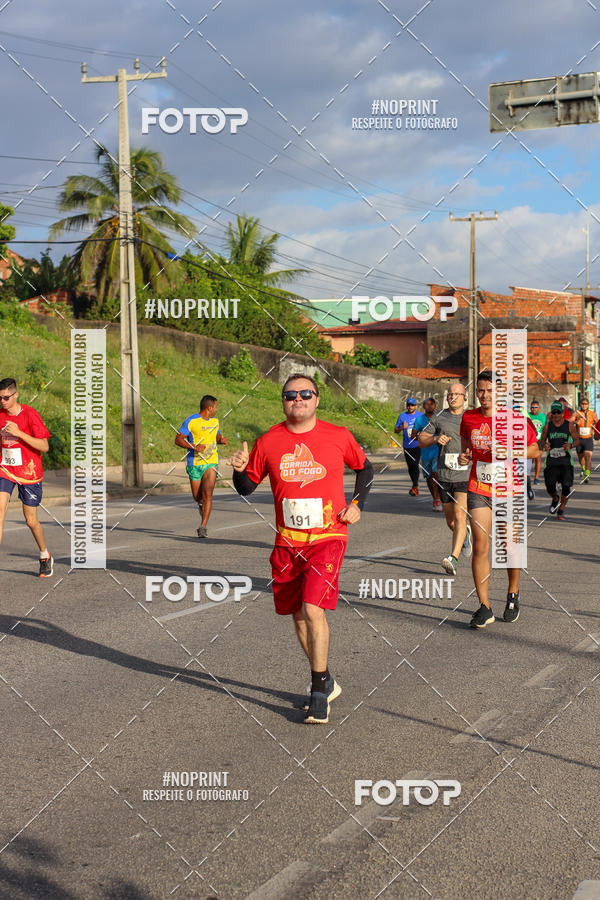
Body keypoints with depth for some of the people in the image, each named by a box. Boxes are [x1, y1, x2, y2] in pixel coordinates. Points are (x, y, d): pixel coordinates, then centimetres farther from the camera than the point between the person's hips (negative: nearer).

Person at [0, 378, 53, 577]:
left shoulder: (30, 414, -13)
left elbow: (44, 447, -16)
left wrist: (18, 433, -24)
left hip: (29, 473, -3)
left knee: (31, 521, 5)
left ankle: (45, 556, 30)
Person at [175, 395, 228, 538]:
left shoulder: (215, 421, 10)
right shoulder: (191, 421, -7)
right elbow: (178, 440, -8)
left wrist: (222, 440, 4)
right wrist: (194, 447, -21)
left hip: (211, 462, 2)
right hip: (194, 464, -2)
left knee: (207, 494, -15)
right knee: (197, 497, 8)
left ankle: (203, 527, -16)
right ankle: (202, 505, 45)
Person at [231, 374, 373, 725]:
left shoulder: (338, 436, -2)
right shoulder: (268, 442, 1)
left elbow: (364, 467, 16)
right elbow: (247, 487, 10)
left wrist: (357, 503, 3)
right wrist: (240, 470, -12)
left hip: (327, 537, -3)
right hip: (288, 541, 4)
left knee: (313, 609, -17)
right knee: (297, 614, 11)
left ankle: (320, 693, -5)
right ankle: (326, 680, 32)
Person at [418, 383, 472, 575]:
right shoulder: (439, 417, 7)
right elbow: (421, 440, 9)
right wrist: (435, 439, -11)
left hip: (466, 475, -3)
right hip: (444, 476, 3)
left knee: (459, 516, -18)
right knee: (450, 521, 12)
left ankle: (453, 559, -23)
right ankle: (465, 533, 46)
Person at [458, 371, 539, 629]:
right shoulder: (468, 418, 2)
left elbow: (534, 449, -1)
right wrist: (464, 455, 0)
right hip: (478, 489, 2)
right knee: (480, 547, -8)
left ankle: (512, 595, 34)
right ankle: (484, 608, -5)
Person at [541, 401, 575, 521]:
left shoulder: (568, 425, 1)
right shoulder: (547, 426, 3)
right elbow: (542, 439, 12)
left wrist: (570, 445, -13)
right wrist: (545, 445, -11)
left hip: (566, 461, 0)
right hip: (551, 460, 1)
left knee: (566, 487, -4)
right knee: (550, 487, -7)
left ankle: (561, 509, 18)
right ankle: (555, 499, 29)